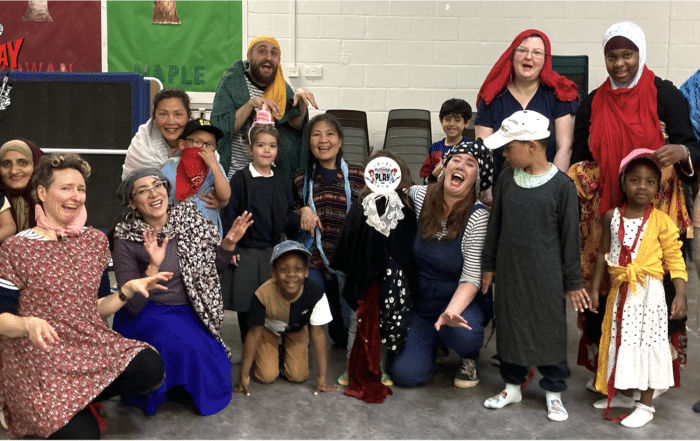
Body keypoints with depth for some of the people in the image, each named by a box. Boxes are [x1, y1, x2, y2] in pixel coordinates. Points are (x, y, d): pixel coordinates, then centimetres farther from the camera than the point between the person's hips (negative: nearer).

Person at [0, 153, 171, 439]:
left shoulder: (95, 241, 8)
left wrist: (128, 290, -5)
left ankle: (79, 400, 1)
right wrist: (28, 324, -28)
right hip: (39, 360, -4)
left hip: (92, 347, 4)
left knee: (150, 366, -24)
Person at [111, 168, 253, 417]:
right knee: (181, 348, -31)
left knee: (215, 367, -15)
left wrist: (229, 242, -11)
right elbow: (133, 305, -17)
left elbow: (214, 265, 9)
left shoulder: (190, 217, -4)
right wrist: (153, 267, -31)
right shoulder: (125, 241, -14)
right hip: (147, 315, -4)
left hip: (190, 313, 4)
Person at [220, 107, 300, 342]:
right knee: (245, 304, 5)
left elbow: (288, 217, 11)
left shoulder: (282, 181, 7)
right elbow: (229, 215, -4)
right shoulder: (240, 179, -5)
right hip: (246, 253, -3)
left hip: (274, 252, 3)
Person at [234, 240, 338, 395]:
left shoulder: (315, 295, -37)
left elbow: (317, 333, -26)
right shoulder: (263, 294, -39)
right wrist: (244, 377, -24)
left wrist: (322, 379, -23)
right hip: (268, 328, -1)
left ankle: (285, 352, 23)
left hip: (297, 330, 1)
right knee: (267, 376, -12)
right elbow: (254, 333, -27)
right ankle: (275, 352, 21)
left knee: (298, 376, -8)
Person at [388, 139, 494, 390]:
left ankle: (469, 358, 1)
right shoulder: (419, 196, -7)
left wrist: (450, 313, -39)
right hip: (421, 303, 3)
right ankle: (434, 342, 22)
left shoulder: (478, 217, -18)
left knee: (462, 332, -39)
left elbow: (471, 278, -22)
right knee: (405, 374, -13)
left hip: (463, 302, -3)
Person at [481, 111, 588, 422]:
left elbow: (570, 237, -6)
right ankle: (512, 385, 31)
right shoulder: (507, 179, 1)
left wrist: (573, 282, -2)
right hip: (510, 272, 4)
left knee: (550, 332, 7)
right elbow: (495, 225, 10)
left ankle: (553, 392, 23)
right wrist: (489, 265, 12)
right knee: (510, 328, 14)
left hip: (546, 277, -4)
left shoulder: (561, 185, -11)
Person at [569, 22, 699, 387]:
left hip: (655, 211, -3)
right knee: (603, 286, 3)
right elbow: (581, 157, 14)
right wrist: (581, 177, -6)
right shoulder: (592, 103, 10)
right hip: (605, 213, 3)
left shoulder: (665, 95, -1)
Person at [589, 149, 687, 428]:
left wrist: (680, 294, -15)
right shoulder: (612, 217, 2)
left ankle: (645, 405, 13)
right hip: (620, 290, 4)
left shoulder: (662, 221, -9)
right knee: (620, 342, 15)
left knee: (645, 344, 0)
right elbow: (604, 254, 9)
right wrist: (595, 288, 9)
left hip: (648, 292, -4)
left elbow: (675, 260, -7)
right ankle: (624, 395, 33)